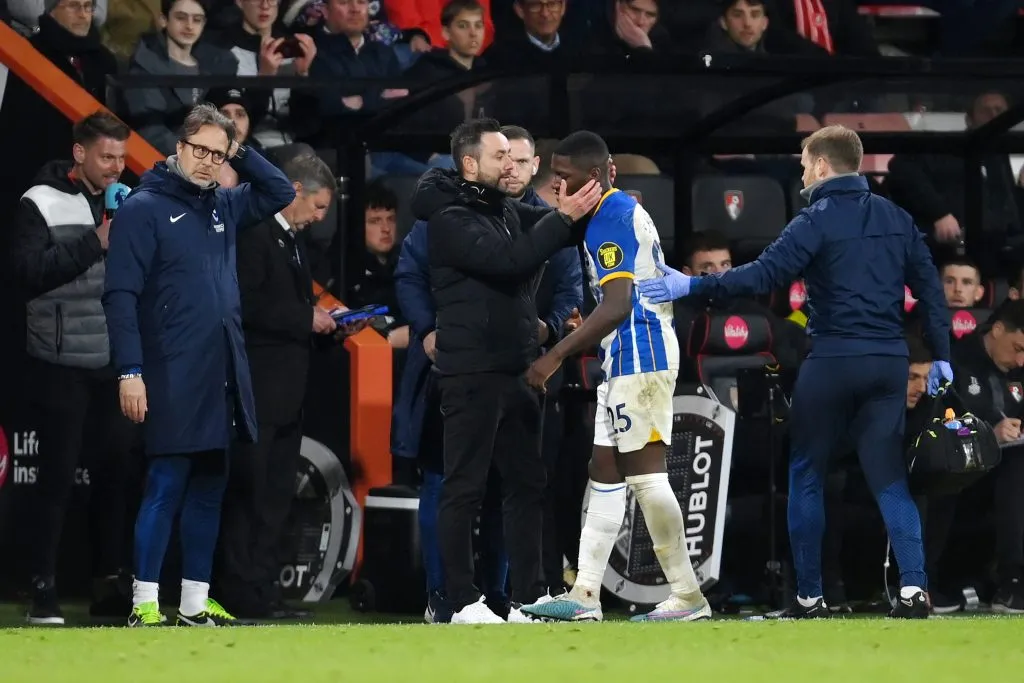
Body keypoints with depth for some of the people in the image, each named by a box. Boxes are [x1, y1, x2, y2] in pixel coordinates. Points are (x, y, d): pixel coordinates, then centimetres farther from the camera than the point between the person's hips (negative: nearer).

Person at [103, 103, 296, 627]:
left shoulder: (222, 207, 14)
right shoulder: (144, 208, -6)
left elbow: (281, 192, 25)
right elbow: (121, 295, -11)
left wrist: (240, 153, 10)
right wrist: (129, 372, -18)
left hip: (222, 376, 7)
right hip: (172, 378, -7)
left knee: (208, 489, 8)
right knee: (166, 487, -8)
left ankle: (196, 602, 13)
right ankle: (144, 604, -7)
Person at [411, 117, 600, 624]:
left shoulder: (506, 210, 13)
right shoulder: (451, 220, -12)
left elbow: (557, 232, 14)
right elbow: (508, 260, -24)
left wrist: (588, 201, -5)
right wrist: (564, 217, -23)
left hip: (514, 370, 9)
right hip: (471, 373, -9)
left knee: (526, 483, 10)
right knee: (465, 487, -4)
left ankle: (529, 595, 15)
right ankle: (464, 601, -2)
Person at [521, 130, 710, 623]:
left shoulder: (612, 218, -14)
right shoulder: (624, 210, 18)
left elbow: (617, 306, -23)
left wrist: (556, 356, -24)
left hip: (638, 353, -11)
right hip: (631, 356, 11)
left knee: (645, 472, -9)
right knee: (604, 472, 9)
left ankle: (687, 596, -6)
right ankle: (585, 595, 9)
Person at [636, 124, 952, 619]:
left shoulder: (818, 221, -8)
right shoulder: (897, 219, 10)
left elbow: (764, 275, -19)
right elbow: (930, 287, 10)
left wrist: (690, 286, -18)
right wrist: (940, 356, 16)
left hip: (833, 361, -5)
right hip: (889, 362, 5)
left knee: (806, 475, 9)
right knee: (888, 478, 5)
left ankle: (809, 597, 8)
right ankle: (913, 587, -12)